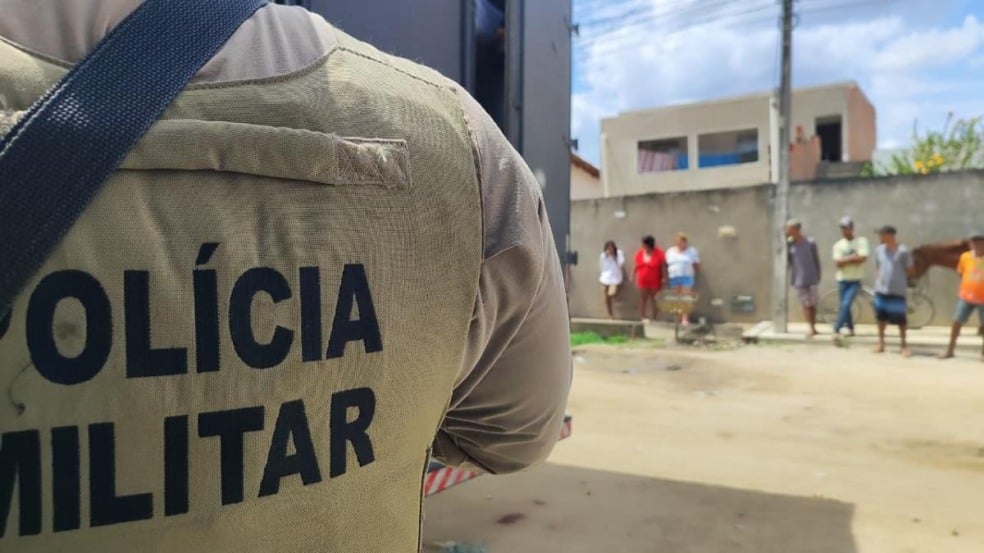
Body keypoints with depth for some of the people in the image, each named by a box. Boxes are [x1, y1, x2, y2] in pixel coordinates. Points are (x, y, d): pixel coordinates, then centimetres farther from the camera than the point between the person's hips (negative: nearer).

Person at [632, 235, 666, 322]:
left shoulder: (659, 254, -9)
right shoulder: (639, 253, 2)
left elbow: (663, 267, -8)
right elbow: (636, 266, 7)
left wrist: (664, 279, -13)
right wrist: (633, 276, 3)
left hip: (655, 282, -3)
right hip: (643, 282, 3)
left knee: (654, 300, 2)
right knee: (643, 299, 1)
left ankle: (654, 319, 8)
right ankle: (643, 317, 5)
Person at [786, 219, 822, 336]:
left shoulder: (810, 243, -5)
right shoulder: (790, 244, -2)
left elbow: (816, 261, 1)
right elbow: (788, 261, 4)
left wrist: (818, 277, 0)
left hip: (812, 280, 0)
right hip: (799, 281, 0)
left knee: (813, 304, 8)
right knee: (806, 305, 2)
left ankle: (814, 328, 19)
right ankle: (811, 328, 4)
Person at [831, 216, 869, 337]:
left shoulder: (861, 241, -4)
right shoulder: (838, 245, 1)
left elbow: (862, 258, -16)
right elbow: (838, 263, -9)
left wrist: (846, 259, -10)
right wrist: (853, 257, -12)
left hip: (855, 281, -3)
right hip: (842, 280, 3)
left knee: (845, 304, -17)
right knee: (845, 305, 13)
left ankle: (836, 330, -18)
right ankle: (850, 328, 33)